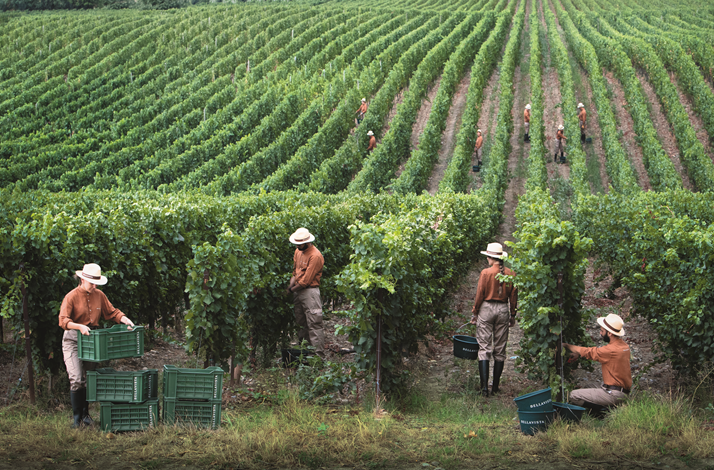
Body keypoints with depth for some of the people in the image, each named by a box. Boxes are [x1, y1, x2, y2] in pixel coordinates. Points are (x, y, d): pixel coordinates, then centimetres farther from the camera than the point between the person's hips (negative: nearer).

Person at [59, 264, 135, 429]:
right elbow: (63, 321, -17)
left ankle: (85, 414, 20)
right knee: (77, 380, -12)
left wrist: (125, 319, -6)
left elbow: (111, 312, 12)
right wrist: (80, 326, -32)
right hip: (73, 340, -5)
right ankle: (77, 417, -3)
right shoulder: (71, 297, -10)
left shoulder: (99, 295, 7)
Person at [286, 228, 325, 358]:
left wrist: (292, 290, -8)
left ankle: (319, 355, -7)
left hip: (310, 291, -9)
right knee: (300, 322, 13)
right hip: (298, 290, 9)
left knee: (314, 324, -9)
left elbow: (306, 280, -17)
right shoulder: (298, 251, 9)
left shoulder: (315, 256, -18)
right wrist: (291, 284, 0)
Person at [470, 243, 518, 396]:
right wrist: (513, 315, 17)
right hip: (503, 309, 3)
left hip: (487, 308, -3)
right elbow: (513, 296, 7)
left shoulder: (486, 273, -9)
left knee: (484, 348, -2)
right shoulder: (510, 274, 2)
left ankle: (484, 386, -11)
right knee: (500, 349, 10)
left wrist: (475, 313, 4)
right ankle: (495, 386, 13)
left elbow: (480, 295, -6)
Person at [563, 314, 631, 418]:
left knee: (574, 396, -11)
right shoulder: (624, 346, 6)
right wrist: (579, 354, 9)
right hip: (624, 392, 9)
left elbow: (587, 352, -9)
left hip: (613, 394, -9)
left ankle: (605, 412, -11)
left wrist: (565, 345, 5)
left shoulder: (612, 350, -21)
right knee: (582, 391, 28)